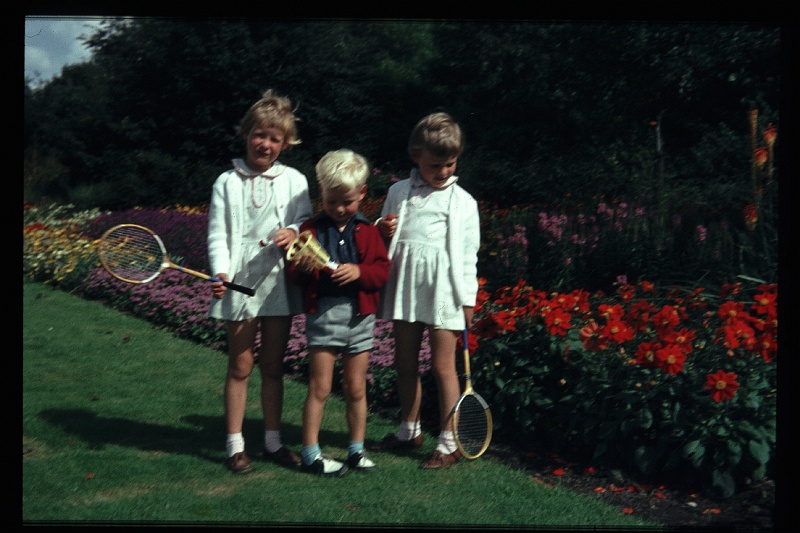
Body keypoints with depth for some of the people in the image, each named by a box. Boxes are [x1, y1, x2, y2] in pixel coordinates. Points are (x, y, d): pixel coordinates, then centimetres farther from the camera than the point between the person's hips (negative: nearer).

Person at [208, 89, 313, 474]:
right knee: (241, 366, 3)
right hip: (240, 283, -2)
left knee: (273, 366, 10)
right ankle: (235, 446, 13)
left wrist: (294, 232, -18)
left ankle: (273, 441, 22)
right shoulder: (227, 183, 3)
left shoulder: (294, 181, 7)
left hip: (279, 282, 2)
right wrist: (220, 272, -16)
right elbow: (217, 234, -1)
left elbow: (306, 220, 5)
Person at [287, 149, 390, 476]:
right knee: (320, 388, 0)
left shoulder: (368, 231, 8)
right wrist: (302, 267, -22)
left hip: (359, 316, 2)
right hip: (323, 313, -2)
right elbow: (294, 274, 0)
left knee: (356, 388, 9)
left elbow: (382, 270, 0)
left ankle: (357, 449, 21)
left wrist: (360, 271, -18)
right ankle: (310, 453, 8)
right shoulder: (311, 229, 3)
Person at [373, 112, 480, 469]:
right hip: (405, 287, 4)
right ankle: (409, 430, 30)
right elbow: (383, 241, 17)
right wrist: (382, 232, -6)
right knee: (405, 363, 13)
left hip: (442, 290, -4)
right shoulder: (398, 193, 8)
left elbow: (467, 254, 0)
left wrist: (467, 299, -2)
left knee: (442, 366, -2)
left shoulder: (462, 202, -1)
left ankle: (449, 443, 8)